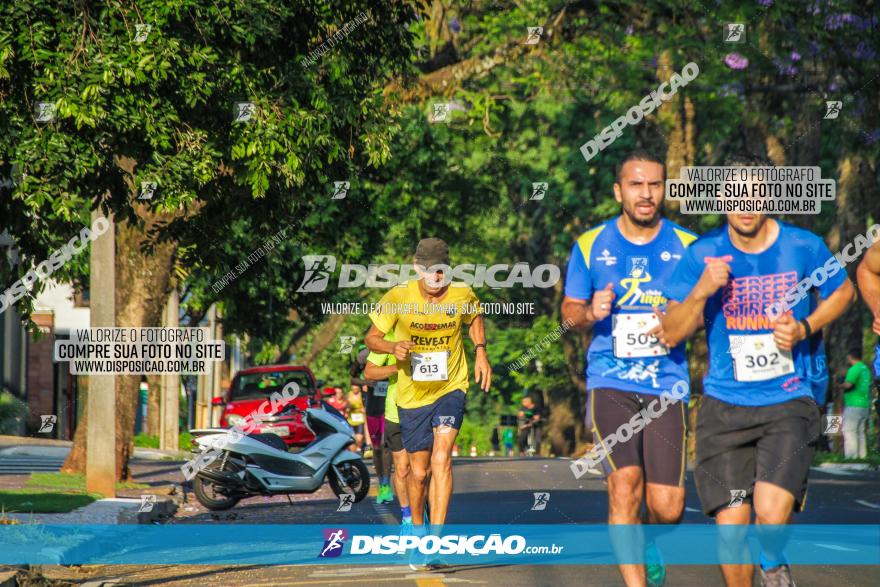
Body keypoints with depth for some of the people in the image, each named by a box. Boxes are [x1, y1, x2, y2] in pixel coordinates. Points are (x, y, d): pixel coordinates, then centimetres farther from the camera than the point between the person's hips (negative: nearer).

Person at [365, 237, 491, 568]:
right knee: (419, 471, 8)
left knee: (441, 457, -20)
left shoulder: (462, 296, -7)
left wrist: (480, 352, 4)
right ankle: (417, 528, 35)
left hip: (451, 389, 0)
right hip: (412, 395, 1)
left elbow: (475, 319, 17)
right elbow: (372, 338, -3)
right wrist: (393, 348, -24)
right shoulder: (398, 298, -12)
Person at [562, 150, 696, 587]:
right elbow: (569, 309, 12)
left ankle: (650, 543, 33)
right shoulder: (590, 246, 4)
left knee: (668, 507, -3)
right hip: (610, 382, -1)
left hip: (667, 383, 1)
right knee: (625, 484, -21)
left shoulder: (687, 246, 3)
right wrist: (590, 313, -11)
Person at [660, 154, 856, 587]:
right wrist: (701, 291, -18)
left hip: (788, 401, -1)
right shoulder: (703, 255, -2)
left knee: (771, 511, -20)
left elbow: (844, 291, 17)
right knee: (731, 527, -6)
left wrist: (804, 328, -1)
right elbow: (671, 334, 0)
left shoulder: (803, 247, -3)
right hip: (724, 405, 1)